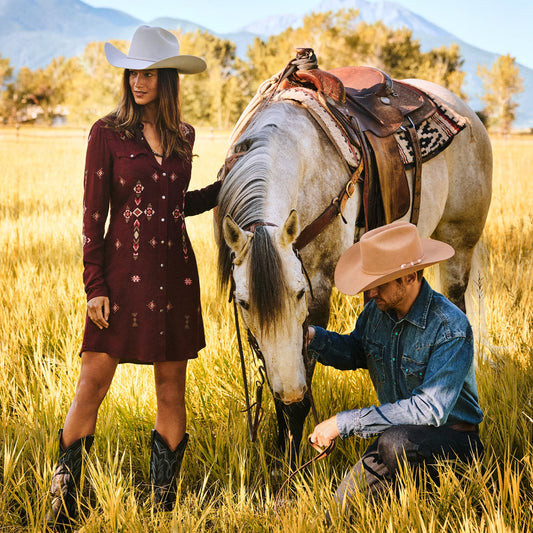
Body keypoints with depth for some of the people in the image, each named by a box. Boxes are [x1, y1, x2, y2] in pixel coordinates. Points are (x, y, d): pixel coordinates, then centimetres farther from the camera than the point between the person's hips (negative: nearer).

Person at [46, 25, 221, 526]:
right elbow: (93, 216, -4)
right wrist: (94, 287, -10)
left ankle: (164, 505, 17)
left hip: (174, 275, 4)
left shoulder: (182, 136, 10)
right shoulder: (107, 133, -2)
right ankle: (62, 503, 6)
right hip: (122, 272, -4)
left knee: (172, 393, 6)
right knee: (93, 385, -4)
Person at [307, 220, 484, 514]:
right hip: (400, 430, 5)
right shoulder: (376, 311, -3)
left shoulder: (451, 328, -24)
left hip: (453, 440, -5)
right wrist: (313, 337, -5)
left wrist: (344, 422, -30)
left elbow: (430, 410, -31)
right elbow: (354, 352, 19)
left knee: (393, 442, -38)